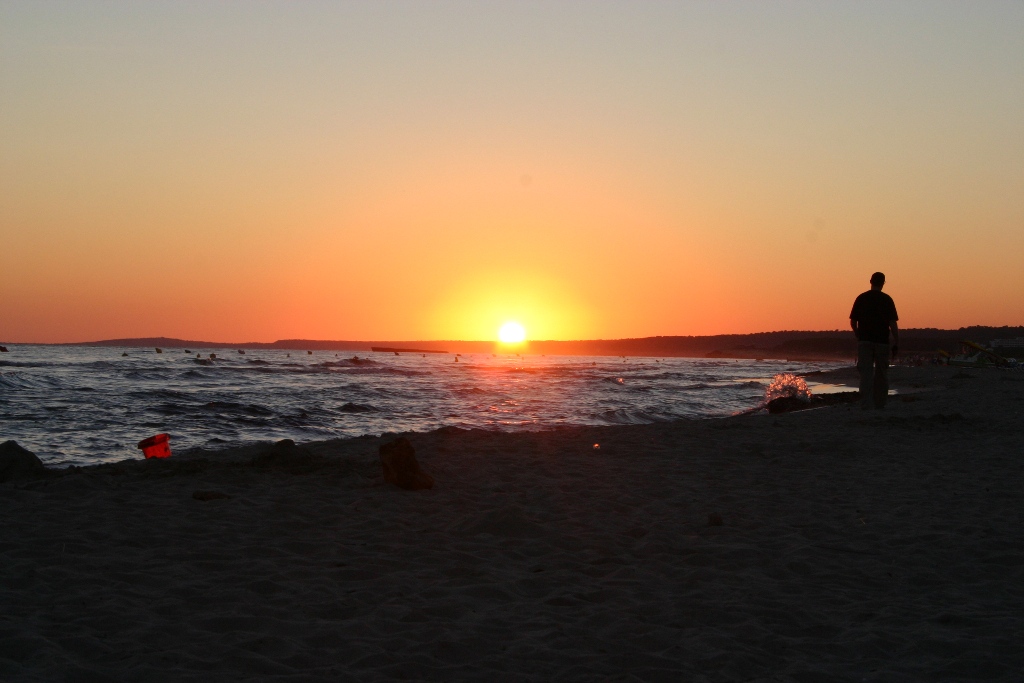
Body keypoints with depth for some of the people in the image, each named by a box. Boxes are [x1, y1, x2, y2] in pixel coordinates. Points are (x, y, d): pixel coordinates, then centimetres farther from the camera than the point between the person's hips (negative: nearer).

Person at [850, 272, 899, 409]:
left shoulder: (861, 298, 3)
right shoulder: (887, 299, -3)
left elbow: (853, 322, 5)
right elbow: (893, 323, -7)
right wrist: (896, 344, -3)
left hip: (864, 341, 1)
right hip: (882, 341, -1)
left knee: (866, 373, -1)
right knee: (881, 373, 11)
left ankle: (865, 403, -10)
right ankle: (880, 403, 16)